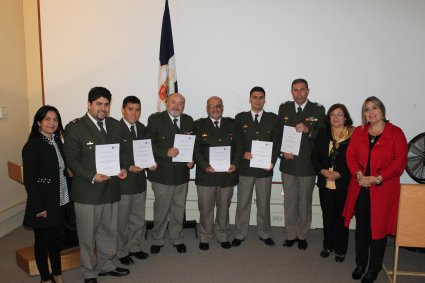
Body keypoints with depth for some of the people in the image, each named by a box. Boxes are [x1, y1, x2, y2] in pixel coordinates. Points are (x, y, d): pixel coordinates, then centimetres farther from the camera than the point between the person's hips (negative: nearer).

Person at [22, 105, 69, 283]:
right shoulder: (32, 145, -15)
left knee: (56, 238, 19)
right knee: (42, 240, 11)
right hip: (43, 203, -6)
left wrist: (66, 196, 3)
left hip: (59, 201, 7)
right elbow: (29, 180, -16)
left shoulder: (57, 142, 6)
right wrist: (39, 207, -16)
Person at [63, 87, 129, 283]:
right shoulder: (75, 128, -9)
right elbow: (71, 160, -11)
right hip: (87, 191, -5)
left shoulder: (114, 125, 6)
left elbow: (121, 151, 13)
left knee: (109, 231, 19)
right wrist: (92, 177, -22)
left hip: (111, 188, 5)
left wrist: (123, 168, -6)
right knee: (88, 235, 10)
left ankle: (106, 266, 39)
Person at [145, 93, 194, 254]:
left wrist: (192, 160, -5)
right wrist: (166, 152, -23)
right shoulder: (155, 119, -5)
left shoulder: (188, 121, 7)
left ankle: (177, 239, 33)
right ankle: (158, 240, 30)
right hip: (161, 174, -3)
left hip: (182, 173, 3)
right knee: (161, 209, 10)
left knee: (179, 209, 15)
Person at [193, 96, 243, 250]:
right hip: (206, 174, -2)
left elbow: (238, 146, 5)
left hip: (227, 174, 2)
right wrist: (205, 166, -17)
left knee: (224, 208, 14)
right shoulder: (199, 125, 1)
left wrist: (235, 164, -10)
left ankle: (222, 235, 32)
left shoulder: (232, 124, 7)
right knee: (205, 208, 8)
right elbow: (195, 149, -4)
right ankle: (205, 237, 26)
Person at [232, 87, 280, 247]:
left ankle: (264, 234, 28)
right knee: (243, 203, 8)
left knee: (264, 203, 12)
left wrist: (272, 161, -10)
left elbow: (277, 142, 3)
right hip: (245, 167, 0)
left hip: (265, 168, 1)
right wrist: (243, 154, -15)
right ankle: (240, 234, 22)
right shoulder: (240, 118, 3)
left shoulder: (273, 119, 4)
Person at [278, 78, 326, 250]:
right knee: (289, 202, 12)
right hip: (288, 163, 2)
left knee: (305, 203, 10)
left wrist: (308, 130, -26)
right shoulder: (284, 108, 5)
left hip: (307, 165, -2)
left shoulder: (318, 110, -4)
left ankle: (302, 236, 27)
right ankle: (291, 234, 27)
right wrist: (283, 151, -8)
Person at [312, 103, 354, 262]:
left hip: (344, 184, -3)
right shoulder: (323, 134, 7)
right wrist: (322, 171, -9)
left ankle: (340, 249, 23)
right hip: (325, 183, 4)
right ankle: (328, 246, 30)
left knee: (341, 216, 7)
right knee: (327, 215, 14)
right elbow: (314, 156, 6)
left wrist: (340, 174, -16)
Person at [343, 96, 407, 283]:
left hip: (383, 189, -3)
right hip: (360, 189, 3)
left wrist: (377, 178, -16)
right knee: (361, 227, 12)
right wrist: (358, 174, -13)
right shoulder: (358, 132, 9)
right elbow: (350, 155, 4)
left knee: (378, 228, 6)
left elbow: (400, 161, -9)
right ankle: (360, 264, 28)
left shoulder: (395, 133, -3)